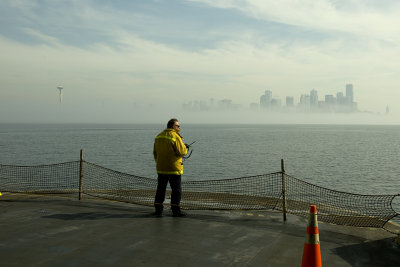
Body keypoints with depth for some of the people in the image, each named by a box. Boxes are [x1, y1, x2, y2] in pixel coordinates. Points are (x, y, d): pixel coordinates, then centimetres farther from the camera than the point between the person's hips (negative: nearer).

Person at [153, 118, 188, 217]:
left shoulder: (159, 136, 10)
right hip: (174, 168, -6)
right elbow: (182, 152, -16)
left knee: (161, 189, 13)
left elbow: (155, 152, 16)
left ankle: (158, 209, 15)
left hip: (161, 168, 7)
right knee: (176, 190, 2)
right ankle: (176, 210, 2)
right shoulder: (175, 136, -13)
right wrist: (185, 147, 5)